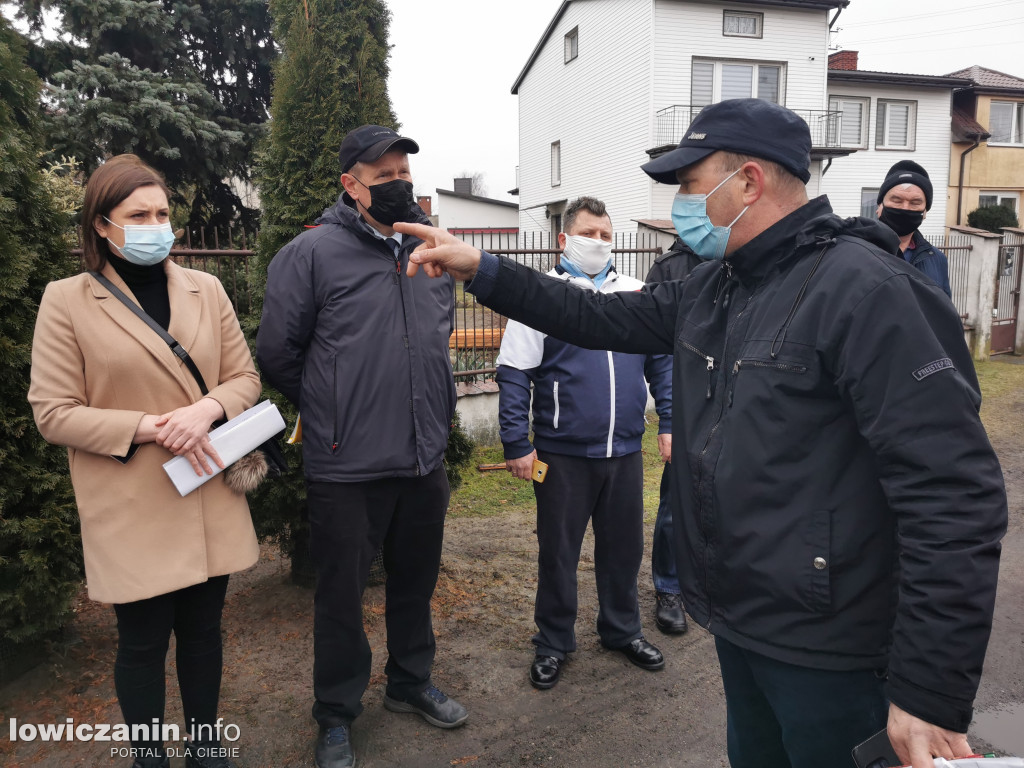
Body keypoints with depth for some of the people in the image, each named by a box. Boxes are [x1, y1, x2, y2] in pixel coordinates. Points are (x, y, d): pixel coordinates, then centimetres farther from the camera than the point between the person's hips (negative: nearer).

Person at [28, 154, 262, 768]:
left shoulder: (206, 289, 5)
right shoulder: (67, 300, -4)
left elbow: (246, 376, 6)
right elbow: (54, 412, -7)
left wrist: (209, 407, -16)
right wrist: (148, 428, -18)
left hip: (210, 498, 3)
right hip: (131, 509, -3)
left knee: (203, 629, 16)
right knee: (143, 642, 9)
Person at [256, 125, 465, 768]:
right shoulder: (314, 251, -9)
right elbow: (278, 353, -5)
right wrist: (329, 411, 5)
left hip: (425, 460, 5)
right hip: (347, 468, -5)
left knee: (416, 581, 20)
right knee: (341, 594, 10)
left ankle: (411, 683, 42)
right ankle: (337, 715, 31)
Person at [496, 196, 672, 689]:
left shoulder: (635, 295, 8)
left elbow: (662, 362, 12)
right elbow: (513, 375, -7)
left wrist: (671, 423, 4)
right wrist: (517, 446, -11)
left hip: (625, 450, 4)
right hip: (563, 454, -3)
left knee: (624, 546, 17)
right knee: (558, 551, 10)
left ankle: (622, 630, 38)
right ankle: (553, 643, 29)